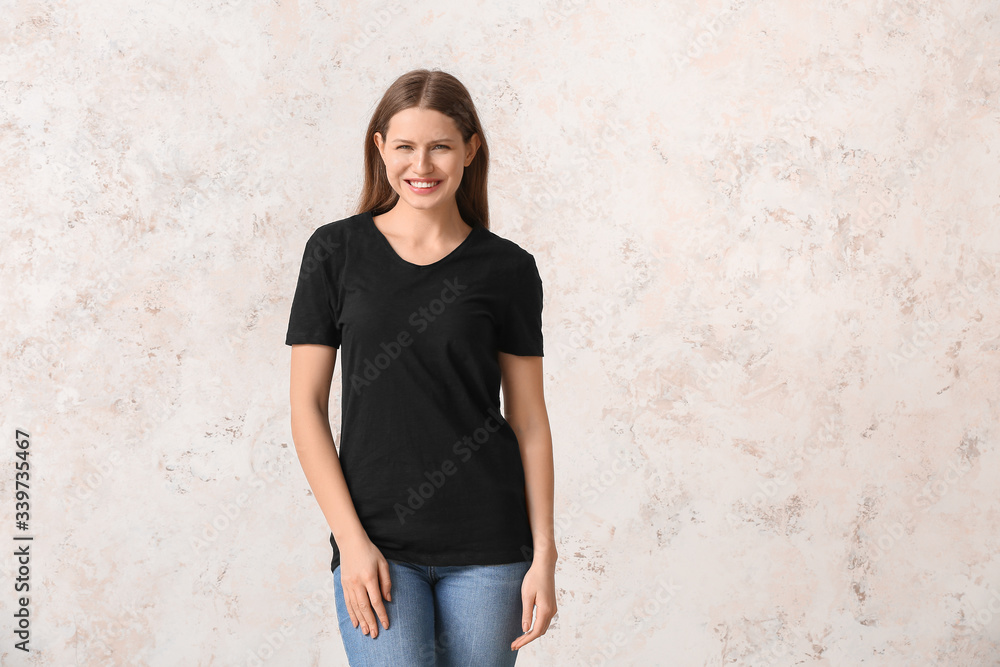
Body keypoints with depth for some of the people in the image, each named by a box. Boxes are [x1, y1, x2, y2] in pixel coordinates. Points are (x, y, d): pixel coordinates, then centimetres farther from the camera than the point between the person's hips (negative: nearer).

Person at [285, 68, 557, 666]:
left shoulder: (508, 269, 2)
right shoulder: (336, 252, 1)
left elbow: (528, 418, 3)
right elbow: (307, 406, 0)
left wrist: (544, 554, -1)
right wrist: (352, 542, -7)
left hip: (487, 548, 1)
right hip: (377, 542, 0)